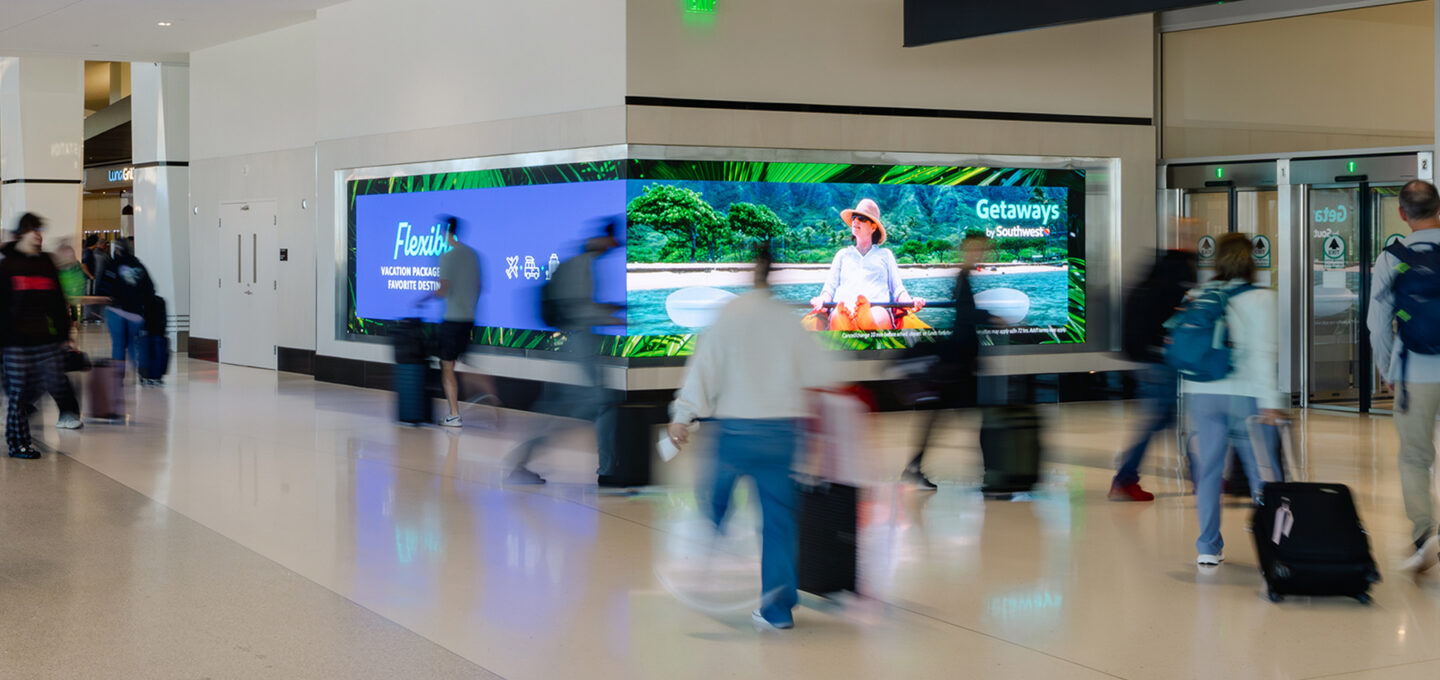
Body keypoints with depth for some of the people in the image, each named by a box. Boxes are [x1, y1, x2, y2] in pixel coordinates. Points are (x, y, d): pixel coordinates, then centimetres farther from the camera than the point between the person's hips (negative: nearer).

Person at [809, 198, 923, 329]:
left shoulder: (885, 254, 32)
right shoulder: (843, 254, 34)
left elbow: (898, 289, 21)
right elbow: (830, 287, 22)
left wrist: (910, 302, -4)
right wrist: (822, 300, -4)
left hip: (878, 308, -1)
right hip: (843, 306, 1)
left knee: (876, 317, -42)